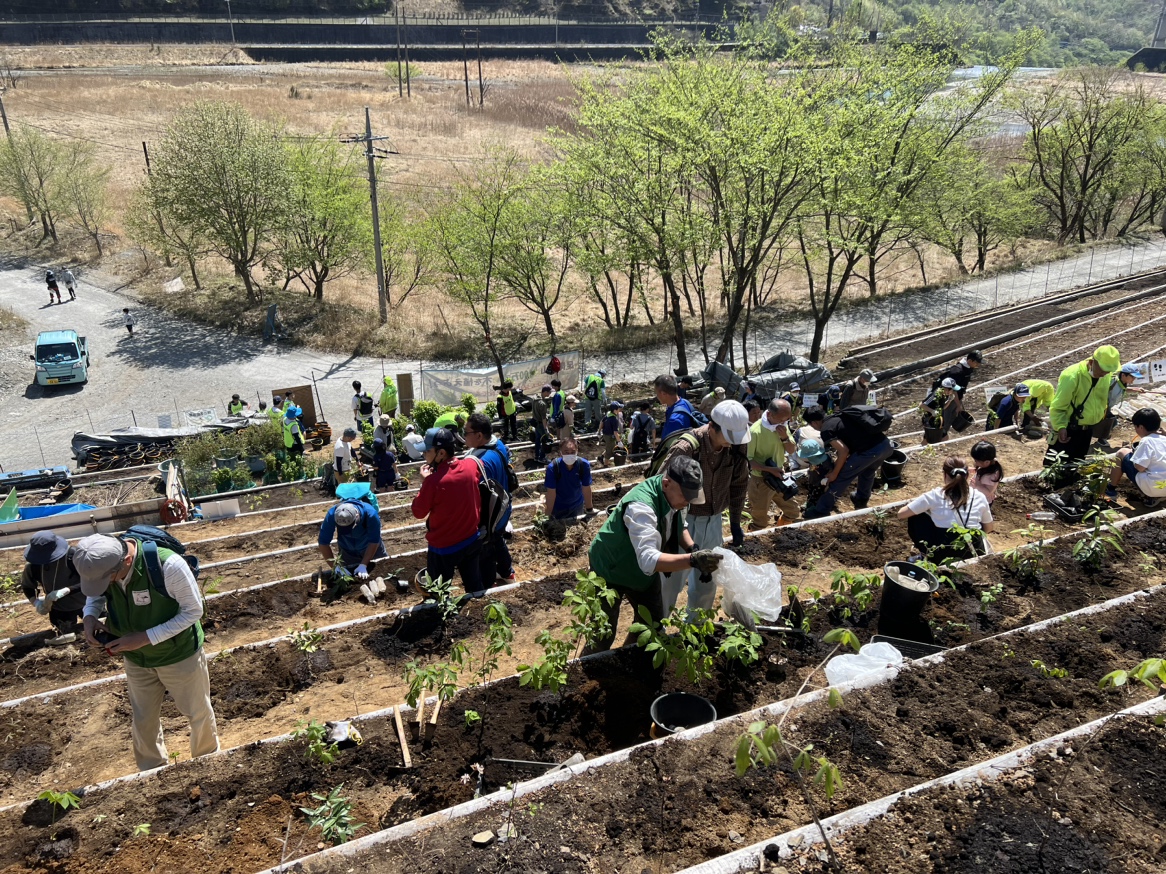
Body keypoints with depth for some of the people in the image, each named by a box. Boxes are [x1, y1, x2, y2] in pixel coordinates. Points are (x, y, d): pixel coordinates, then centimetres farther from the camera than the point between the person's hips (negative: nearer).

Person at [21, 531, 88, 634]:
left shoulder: (73, 556, -34)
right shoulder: (33, 567, -24)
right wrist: (36, 602, -21)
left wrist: (65, 591, -45)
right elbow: (27, 586, -2)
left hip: (84, 603, -1)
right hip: (58, 609, 1)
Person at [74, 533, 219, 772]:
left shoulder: (168, 566, -37)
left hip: (179, 655, -4)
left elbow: (193, 611, -24)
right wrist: (90, 616, -18)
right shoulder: (99, 564, -20)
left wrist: (145, 638, -29)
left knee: (198, 714, 18)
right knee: (143, 721, 21)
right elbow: (95, 594, 4)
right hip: (135, 659, 4)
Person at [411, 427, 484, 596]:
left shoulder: (433, 480, -28)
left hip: (443, 546, -6)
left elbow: (418, 512, -14)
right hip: (471, 539, 6)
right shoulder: (471, 465, -11)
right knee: (473, 583, 23)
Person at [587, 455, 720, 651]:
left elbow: (678, 526, 4)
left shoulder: (676, 495, -16)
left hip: (645, 570, 7)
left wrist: (692, 548, -16)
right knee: (604, 635, 4)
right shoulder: (641, 506, -40)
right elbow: (649, 560, -50)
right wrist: (692, 560, -61)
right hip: (610, 570, -7)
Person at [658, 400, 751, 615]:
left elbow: (739, 485, 6)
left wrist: (736, 523, 12)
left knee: (708, 578, 18)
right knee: (672, 578, 0)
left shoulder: (736, 446, -11)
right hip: (685, 520, -6)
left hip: (713, 520, 6)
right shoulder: (686, 449, -28)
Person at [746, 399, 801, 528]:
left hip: (780, 478, 7)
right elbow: (747, 459, -22)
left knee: (794, 513, 20)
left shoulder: (783, 426, -4)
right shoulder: (755, 431, -25)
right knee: (760, 523, 8)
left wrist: (785, 437, -19)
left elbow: (792, 451, 1)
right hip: (760, 481, -6)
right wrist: (769, 469, -30)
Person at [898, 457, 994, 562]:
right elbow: (988, 527, 17)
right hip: (974, 554, 4)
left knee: (915, 518, 16)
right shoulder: (979, 496, 4)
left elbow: (901, 514, 2)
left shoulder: (935, 495, -4)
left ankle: (930, 557, 21)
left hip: (942, 555, -4)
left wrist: (911, 505, 24)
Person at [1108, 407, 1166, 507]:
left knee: (1122, 452, 6)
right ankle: (1151, 496, 16)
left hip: (1151, 487, -7)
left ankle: (1111, 489, 18)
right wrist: (1138, 452, 20)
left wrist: (1134, 453, 3)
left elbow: (1139, 467, -17)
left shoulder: (1146, 441, -13)